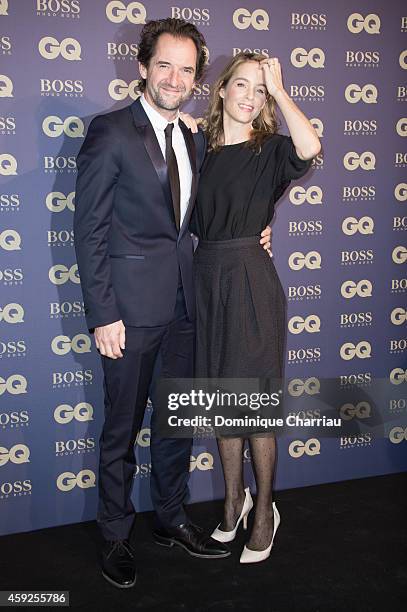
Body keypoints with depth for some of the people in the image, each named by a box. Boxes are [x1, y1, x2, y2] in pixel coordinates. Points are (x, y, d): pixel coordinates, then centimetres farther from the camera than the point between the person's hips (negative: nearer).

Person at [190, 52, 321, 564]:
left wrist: (279, 90, -14)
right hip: (206, 277, 5)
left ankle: (264, 508, 24)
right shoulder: (201, 149, 9)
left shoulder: (271, 151, -3)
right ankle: (233, 499, 33)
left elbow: (310, 147, -27)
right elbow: (194, 221, 12)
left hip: (249, 281, -5)